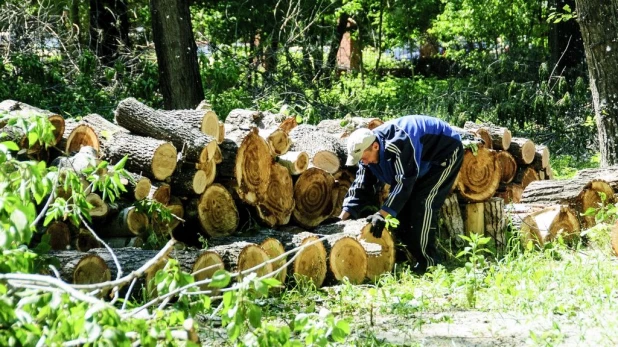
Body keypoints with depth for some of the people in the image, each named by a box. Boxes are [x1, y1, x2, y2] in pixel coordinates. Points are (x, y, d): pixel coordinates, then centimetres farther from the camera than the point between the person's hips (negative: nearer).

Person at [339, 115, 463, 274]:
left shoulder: (398, 144, -40)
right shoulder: (367, 150, -13)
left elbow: (404, 182, -41)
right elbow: (361, 187, -11)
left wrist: (382, 214, -44)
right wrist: (343, 216, -20)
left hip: (446, 151, -9)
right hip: (423, 164, 9)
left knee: (423, 202, -20)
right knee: (400, 202, 1)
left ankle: (427, 262, -18)